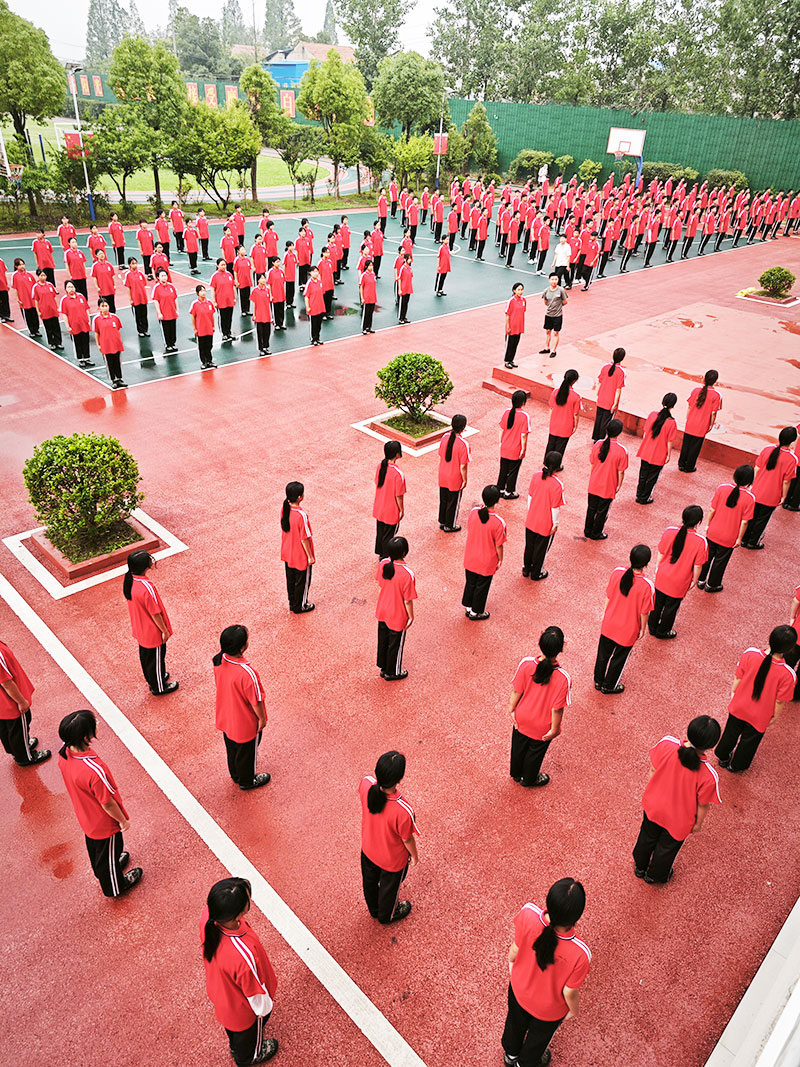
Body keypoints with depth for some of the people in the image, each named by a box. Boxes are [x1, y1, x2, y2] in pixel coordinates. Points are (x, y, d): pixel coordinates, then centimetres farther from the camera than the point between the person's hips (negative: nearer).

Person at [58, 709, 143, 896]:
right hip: (105, 824, -7)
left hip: (86, 816, 7)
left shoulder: (64, 754, -22)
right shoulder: (94, 770, -45)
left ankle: (102, 871, 63)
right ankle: (114, 887, 49)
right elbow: (107, 803, -29)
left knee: (94, 846, 33)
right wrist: (123, 821, -10)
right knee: (109, 853, 22)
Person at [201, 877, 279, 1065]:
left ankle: (235, 1048, 70)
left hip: (219, 992, 5)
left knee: (232, 1025, 39)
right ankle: (246, 1058, 64)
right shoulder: (243, 955, -49)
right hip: (243, 1008, -5)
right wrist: (265, 1008, -8)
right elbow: (255, 992, -26)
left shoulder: (207, 916, -36)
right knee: (248, 1033, 32)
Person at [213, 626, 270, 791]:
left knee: (232, 748, 30)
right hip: (246, 724, -6)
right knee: (247, 752, 22)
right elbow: (256, 702, -25)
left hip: (226, 719, 6)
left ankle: (235, 775, 56)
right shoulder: (247, 674, -41)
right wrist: (262, 718, -7)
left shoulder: (218, 660, -20)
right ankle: (246, 781, 47)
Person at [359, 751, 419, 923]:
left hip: (368, 850, 4)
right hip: (393, 860, -4)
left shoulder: (366, 783, -34)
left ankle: (374, 909, 65)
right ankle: (387, 916, 61)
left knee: (370, 882, 35)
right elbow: (407, 839, -22)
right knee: (389, 888, 30)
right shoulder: (403, 811, -44)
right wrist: (414, 855, -2)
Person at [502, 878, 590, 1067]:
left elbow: (515, 948, -15)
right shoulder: (580, 954, -43)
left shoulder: (527, 914, -38)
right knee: (539, 1037, 34)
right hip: (549, 1009, -2)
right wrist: (573, 1010, 2)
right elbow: (569, 993, -22)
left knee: (516, 1023, 36)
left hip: (519, 989, 2)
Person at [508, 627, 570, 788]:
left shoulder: (526, 663, -27)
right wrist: (554, 729, -6)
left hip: (521, 719, 2)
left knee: (519, 746, 29)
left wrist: (511, 709, 4)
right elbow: (557, 708, -23)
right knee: (536, 752, 27)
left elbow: (516, 691, -14)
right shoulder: (563, 678, -34)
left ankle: (516, 774, 56)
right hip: (542, 727, -2)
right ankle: (529, 779, 53)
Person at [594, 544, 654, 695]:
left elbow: (608, 596, -6)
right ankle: (608, 686, 41)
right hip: (628, 631, -3)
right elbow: (644, 612, -17)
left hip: (609, 624, 3)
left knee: (603, 654, 24)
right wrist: (643, 629, 2)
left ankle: (598, 682, 46)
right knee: (619, 658, 22)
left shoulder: (617, 572, -20)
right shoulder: (647, 586, -30)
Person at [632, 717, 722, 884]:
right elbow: (703, 806, -18)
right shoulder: (709, 776, -38)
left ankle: (639, 867, 61)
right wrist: (698, 824, 5)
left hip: (652, 806, 2)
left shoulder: (666, 744, -33)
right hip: (678, 820, -2)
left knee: (647, 838, 33)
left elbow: (653, 770, -13)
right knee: (667, 848, 30)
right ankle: (654, 876, 59)